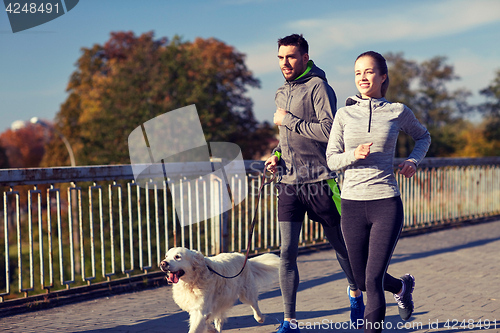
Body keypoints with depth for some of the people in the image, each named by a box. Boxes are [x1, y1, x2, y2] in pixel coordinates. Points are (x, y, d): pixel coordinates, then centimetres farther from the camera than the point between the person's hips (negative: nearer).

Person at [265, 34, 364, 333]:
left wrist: (288, 120, -15)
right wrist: (277, 155, 8)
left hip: (320, 182, -5)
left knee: (341, 246, 12)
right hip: (289, 184, 6)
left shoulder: (318, 87, -9)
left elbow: (328, 131, -22)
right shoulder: (282, 93, 15)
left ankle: (355, 292, 40)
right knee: (287, 253, -2)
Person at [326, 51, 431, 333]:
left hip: (386, 203, -2)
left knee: (373, 280, -9)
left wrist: (414, 160, 3)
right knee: (362, 280, 15)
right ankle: (402, 286, 46)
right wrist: (354, 155, -16)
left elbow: (423, 136, 21)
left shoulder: (398, 112, 2)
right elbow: (331, 159, 4)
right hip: (352, 204, 3)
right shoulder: (345, 114, 4)